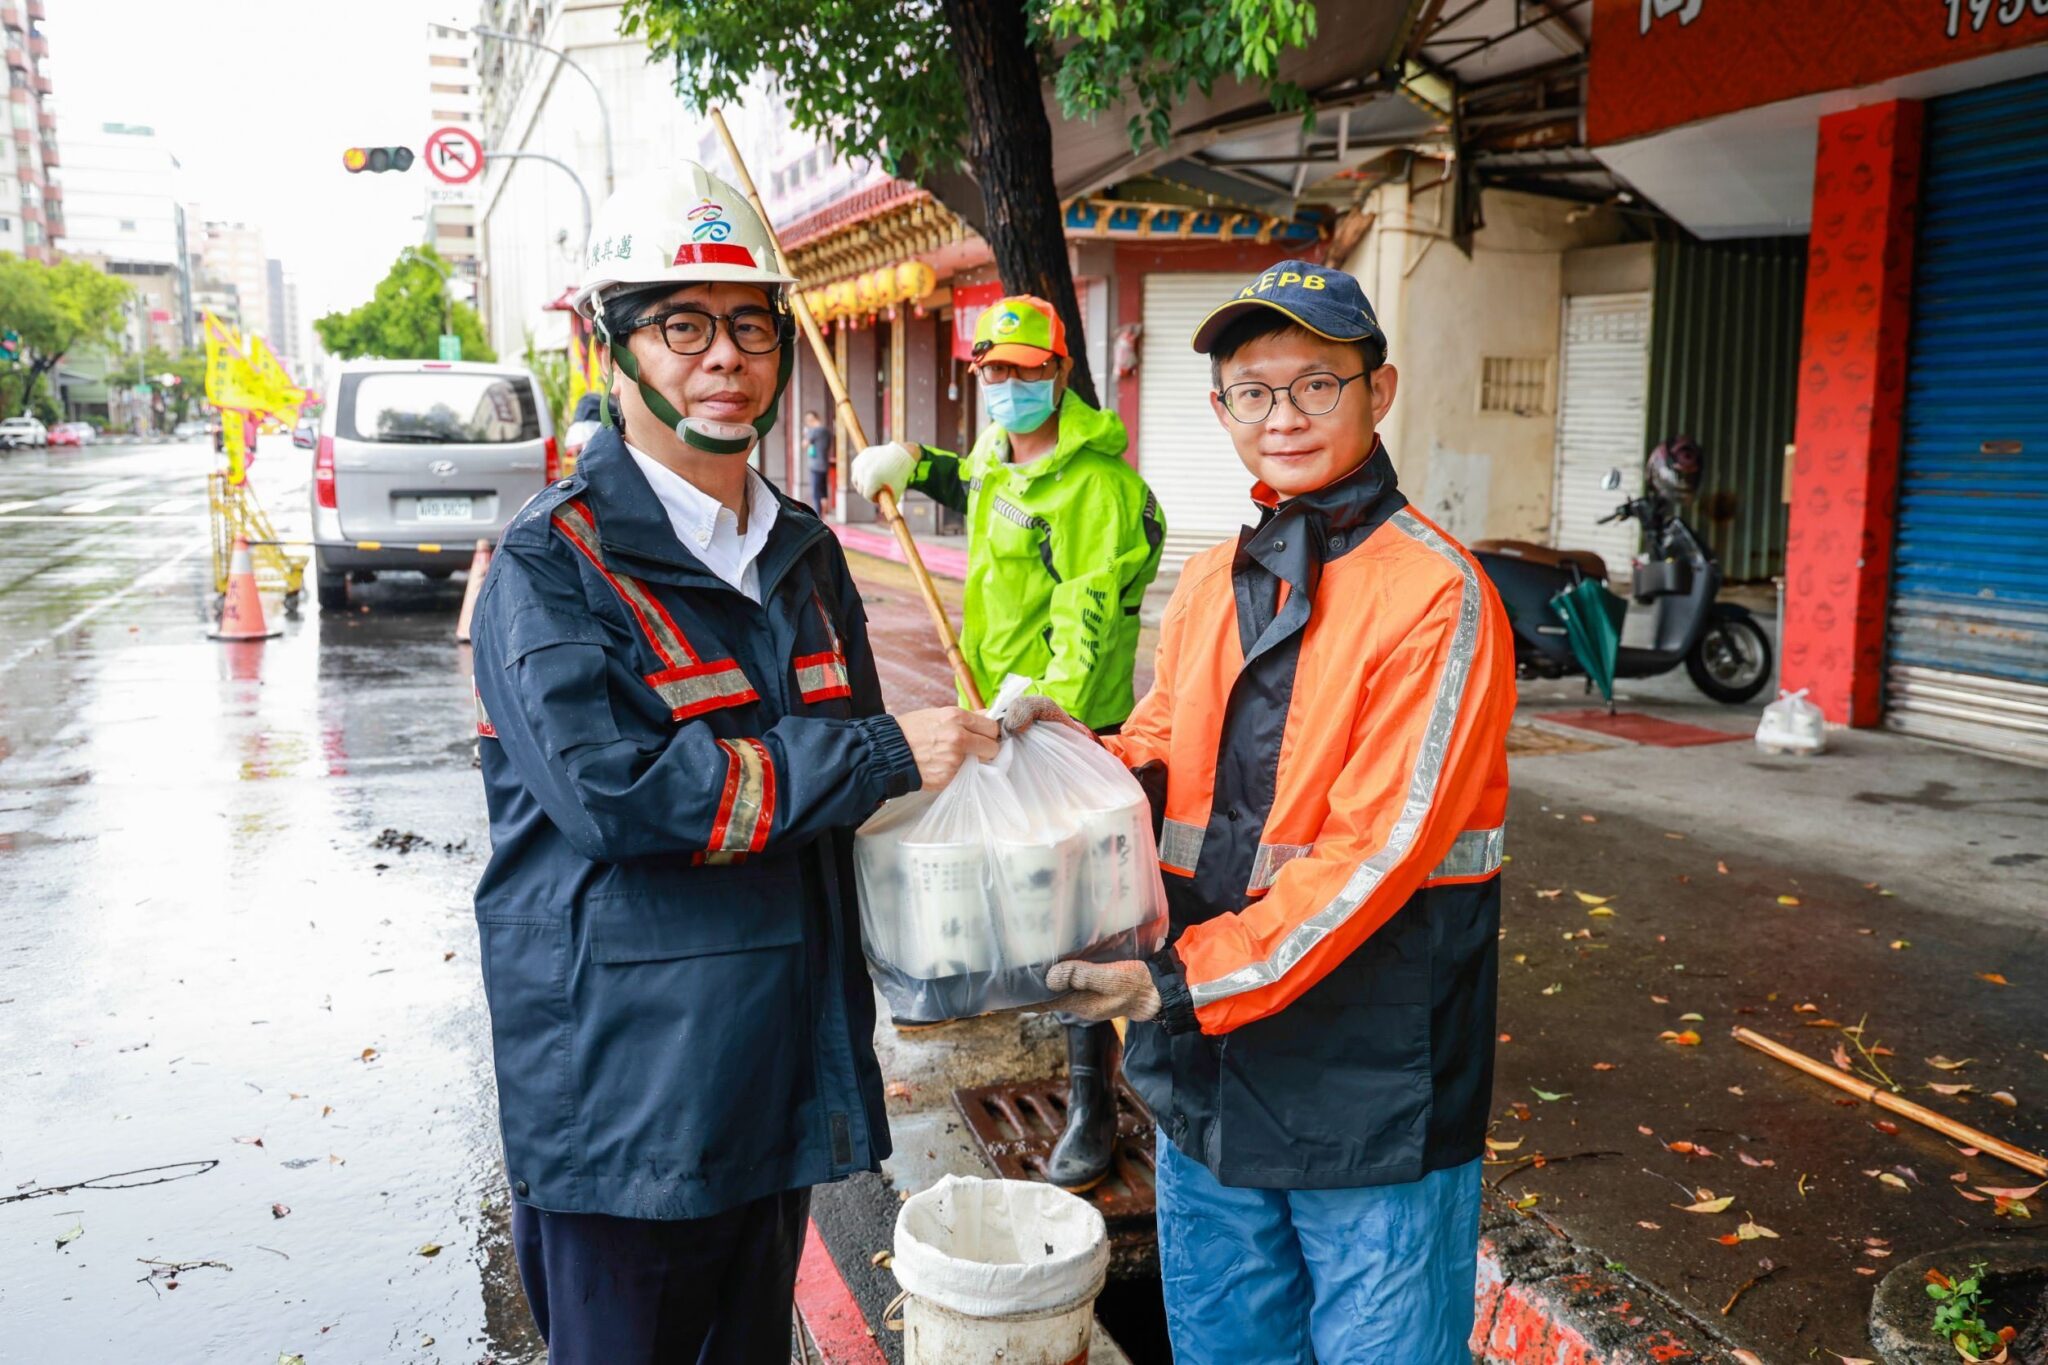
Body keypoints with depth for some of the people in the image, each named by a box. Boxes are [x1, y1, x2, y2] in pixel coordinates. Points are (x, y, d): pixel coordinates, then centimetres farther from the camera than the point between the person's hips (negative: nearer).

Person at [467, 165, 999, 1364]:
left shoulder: (805, 554, 11)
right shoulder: (554, 564, -13)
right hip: (621, 1082, -7)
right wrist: (882, 754, -22)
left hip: (779, 1072, 7)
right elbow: (612, 790, -26)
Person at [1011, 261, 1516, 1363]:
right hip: (1208, 1075, 6)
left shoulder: (1437, 596, -14)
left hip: (1373, 1099, -6)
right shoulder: (1208, 583, 7)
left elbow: (1375, 852, -19)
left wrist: (1184, 982, -22)